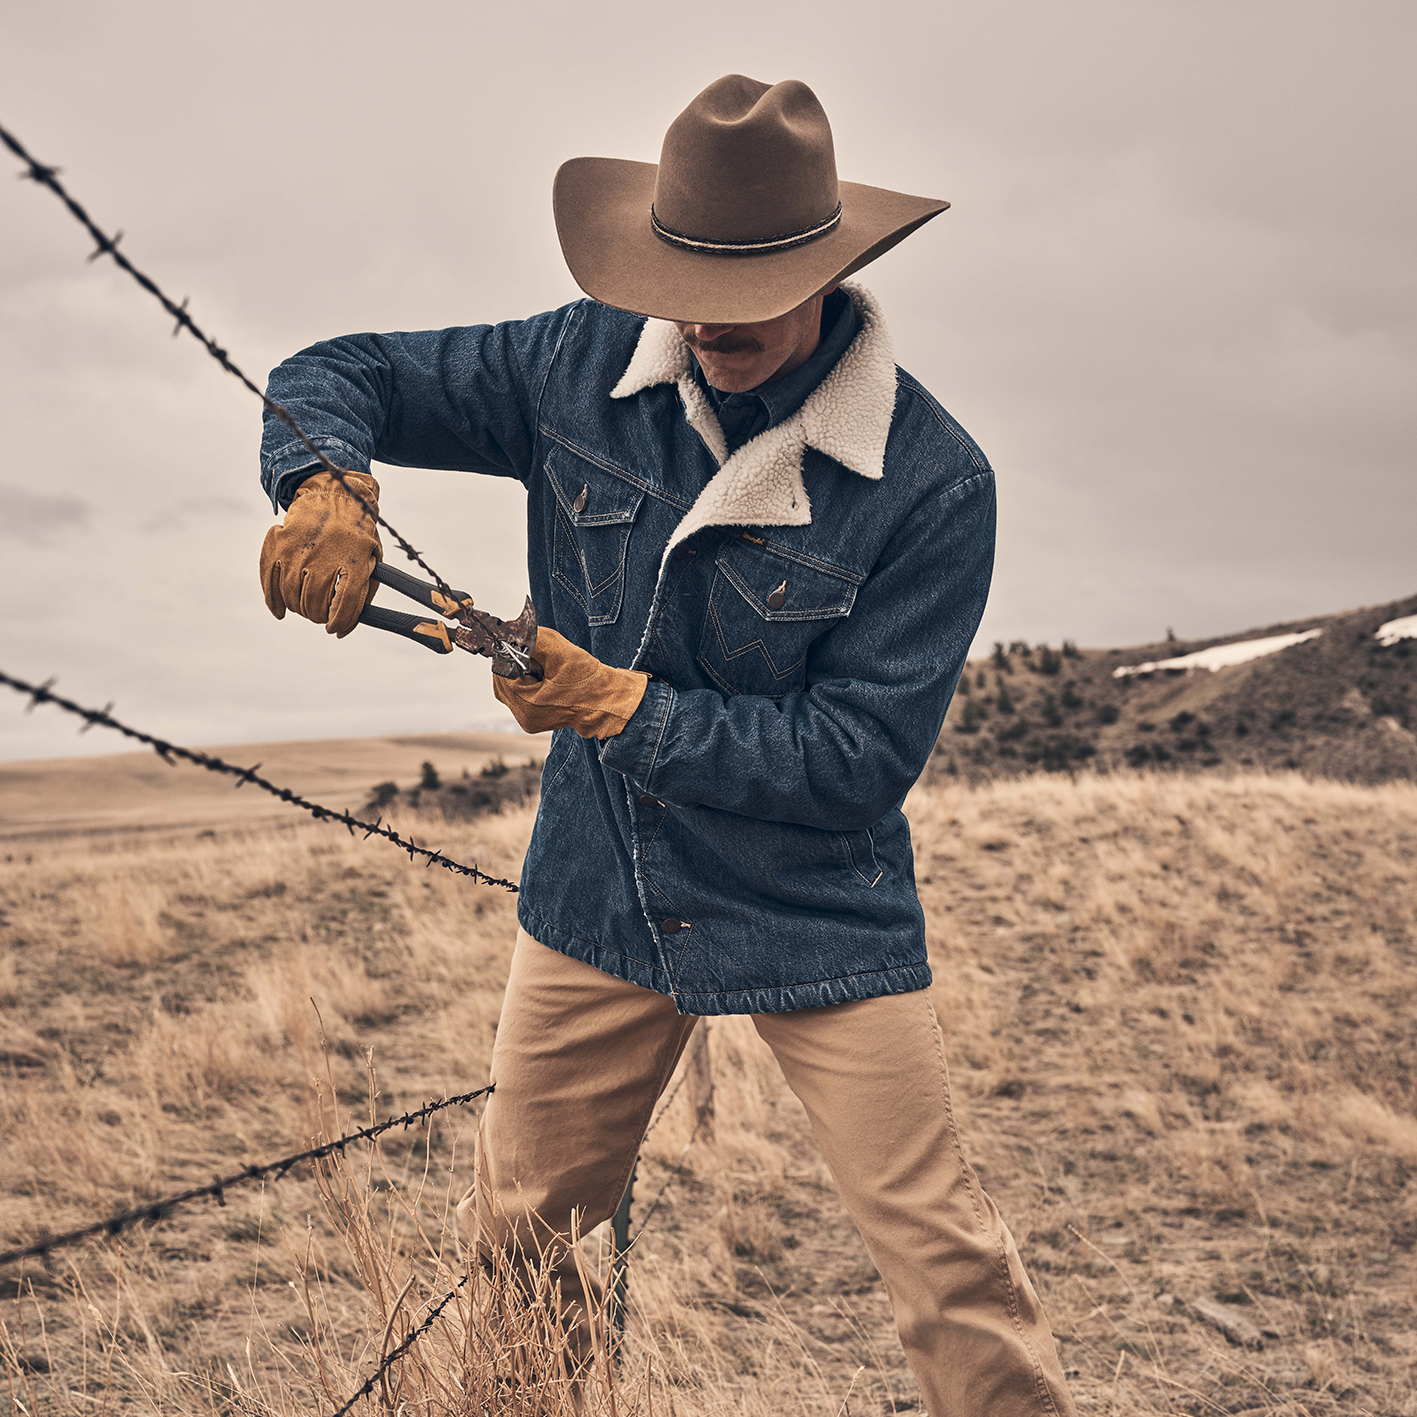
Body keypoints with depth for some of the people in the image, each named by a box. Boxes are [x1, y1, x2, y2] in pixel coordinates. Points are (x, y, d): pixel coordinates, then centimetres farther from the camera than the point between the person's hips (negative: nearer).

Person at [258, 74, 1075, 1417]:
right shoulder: (584, 367, -7)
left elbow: (861, 759, -19)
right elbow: (336, 376, 2)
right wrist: (325, 487, -21)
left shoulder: (932, 483, -18)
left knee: (948, 1268, -2)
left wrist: (622, 706, -23)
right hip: (598, 897, 4)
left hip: (815, 913, -3)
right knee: (514, 1240, 16)